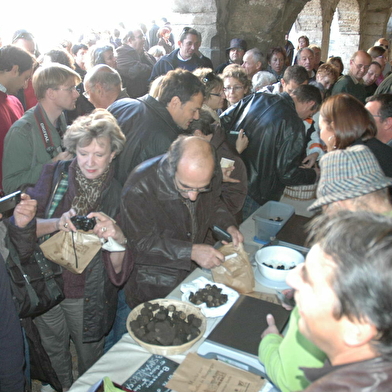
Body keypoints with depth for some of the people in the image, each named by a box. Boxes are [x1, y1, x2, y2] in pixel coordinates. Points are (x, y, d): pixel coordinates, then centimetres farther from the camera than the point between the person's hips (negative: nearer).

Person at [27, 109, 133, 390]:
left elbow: (118, 268, -13)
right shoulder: (55, 175, -7)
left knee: (90, 358, 18)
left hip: (88, 296, -1)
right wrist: (57, 223, -29)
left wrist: (118, 237, -34)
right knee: (53, 352, 24)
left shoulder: (118, 195, -11)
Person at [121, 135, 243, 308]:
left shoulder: (211, 174, -13)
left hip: (195, 271, 4)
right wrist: (191, 251, -30)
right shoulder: (139, 188, -28)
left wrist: (228, 226, -9)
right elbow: (142, 243, -22)